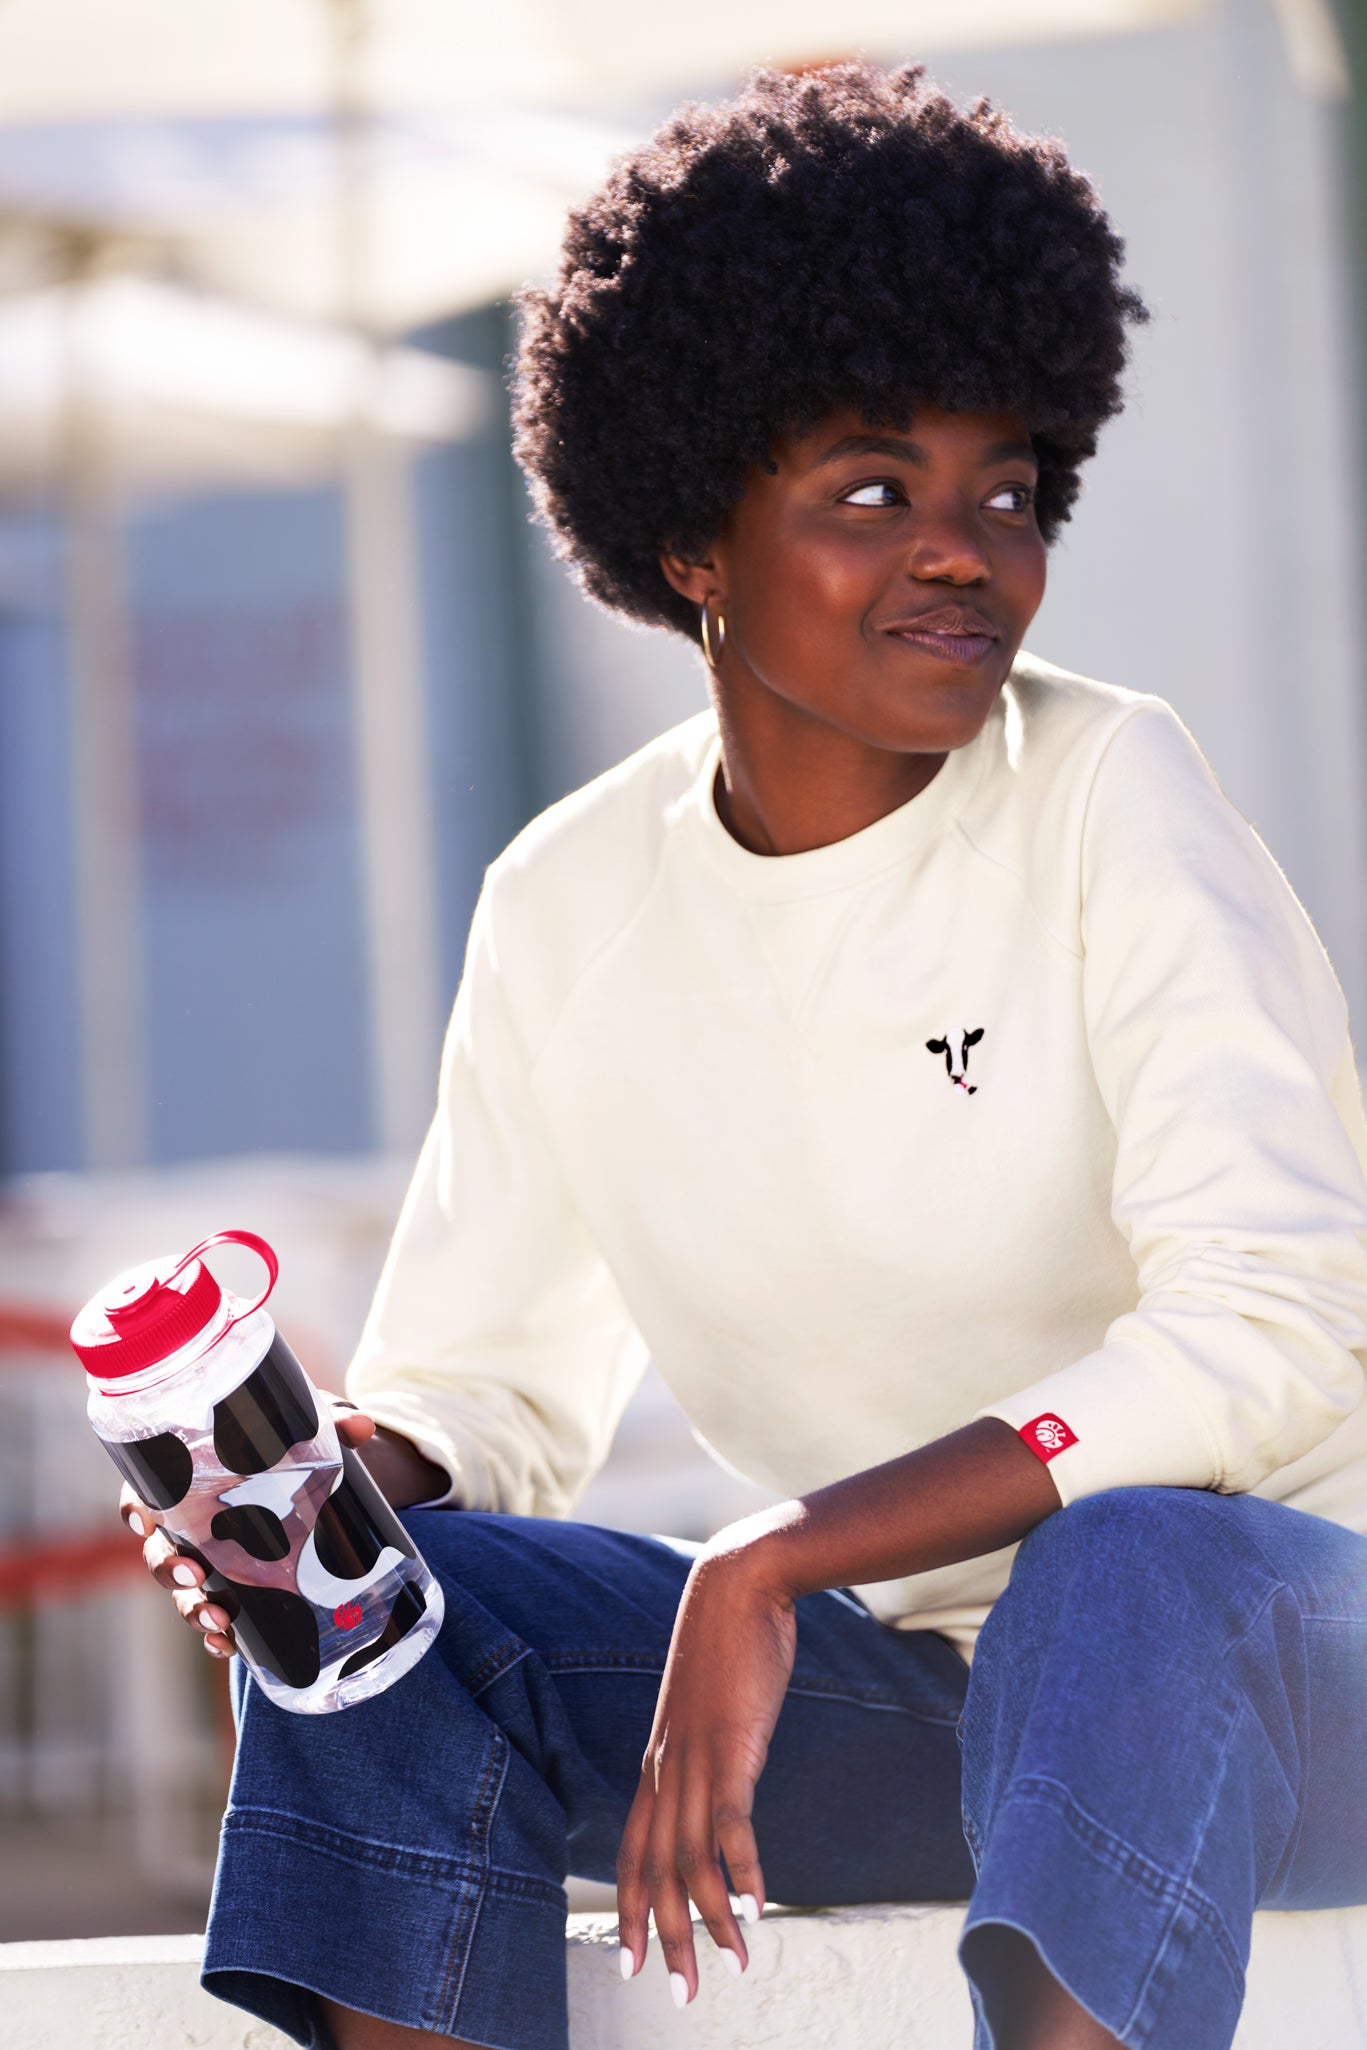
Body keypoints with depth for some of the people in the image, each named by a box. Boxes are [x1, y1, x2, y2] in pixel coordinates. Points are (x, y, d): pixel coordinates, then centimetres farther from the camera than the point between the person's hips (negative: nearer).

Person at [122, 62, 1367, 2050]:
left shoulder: (1109, 798, -14)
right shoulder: (570, 910, 1)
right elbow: (487, 1394, 8)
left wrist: (768, 1567, -31)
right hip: (898, 1686, 5)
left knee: (1131, 1564, -37)